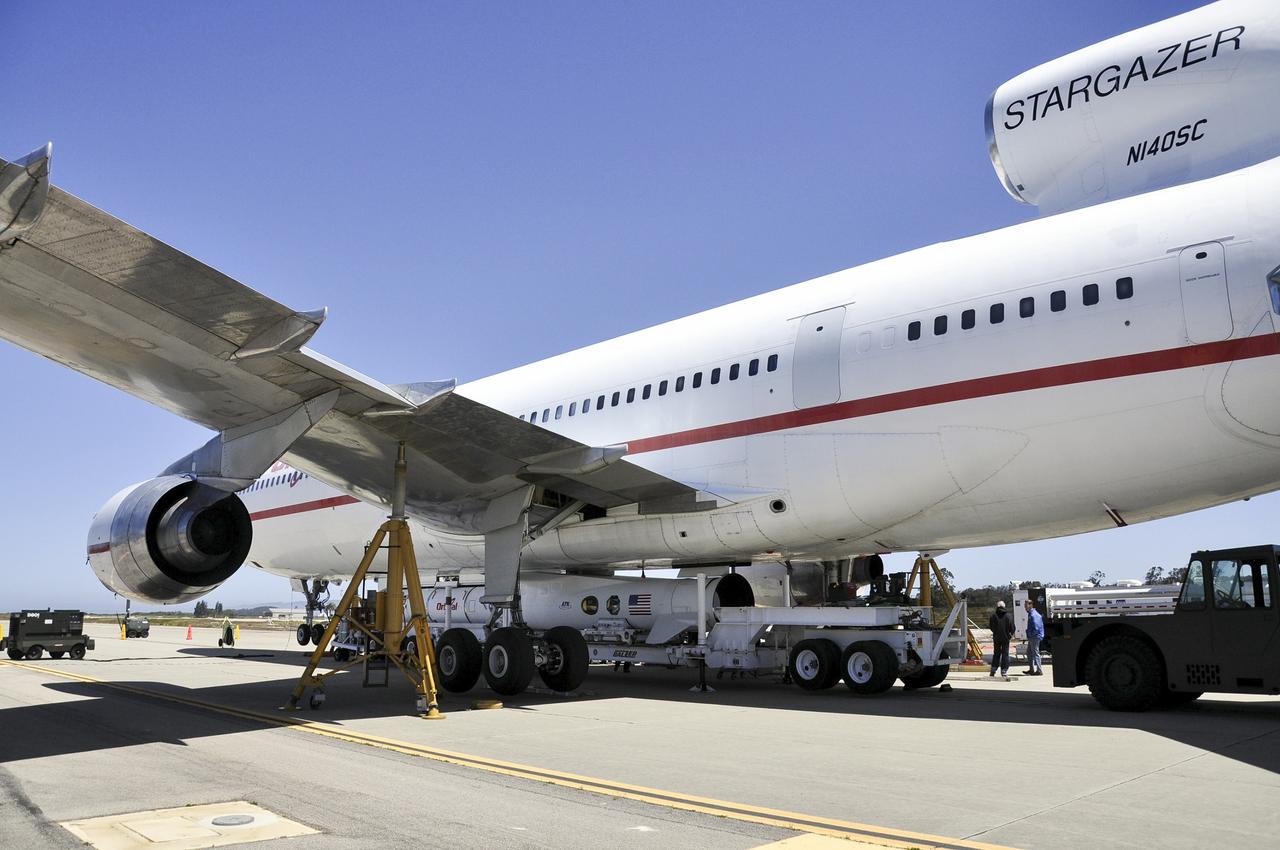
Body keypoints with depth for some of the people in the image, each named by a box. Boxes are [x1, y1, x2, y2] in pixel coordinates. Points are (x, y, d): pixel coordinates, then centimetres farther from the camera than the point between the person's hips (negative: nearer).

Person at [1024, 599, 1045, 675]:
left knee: (1035, 653, -4)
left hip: (1035, 637, -11)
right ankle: (1031, 669, 24)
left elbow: (1036, 627, -25)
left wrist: (1031, 634, -15)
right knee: (1029, 653, 17)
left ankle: (1039, 670, 1)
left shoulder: (1034, 615, -19)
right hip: (1031, 638, 11)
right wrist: (1029, 635, 14)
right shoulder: (1030, 614, 13)